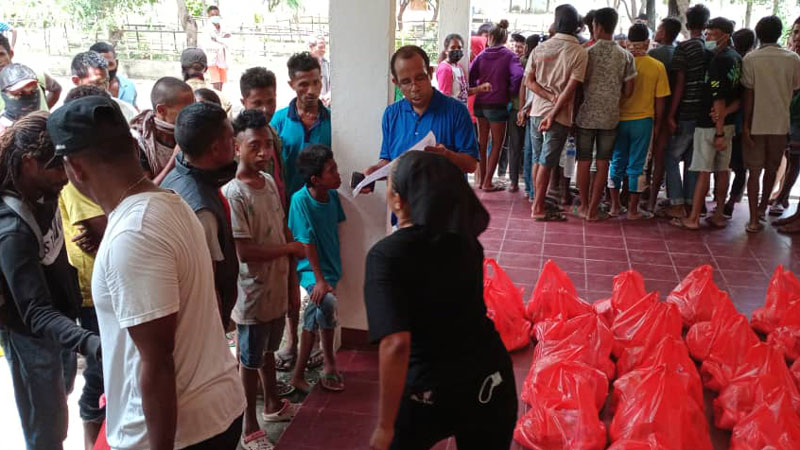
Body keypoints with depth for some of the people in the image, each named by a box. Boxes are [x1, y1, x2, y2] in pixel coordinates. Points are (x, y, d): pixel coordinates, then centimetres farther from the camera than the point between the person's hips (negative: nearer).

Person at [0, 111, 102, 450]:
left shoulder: (44, 194, -9)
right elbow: (37, 313, -38)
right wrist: (90, 343, -53)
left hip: (61, 320, 8)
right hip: (32, 340, -8)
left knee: (62, 393, 30)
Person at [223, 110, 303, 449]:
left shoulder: (270, 181, 2)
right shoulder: (233, 195, -23)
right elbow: (244, 251, -26)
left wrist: (293, 279, 9)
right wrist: (292, 248, -14)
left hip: (276, 288, 7)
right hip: (253, 293, -7)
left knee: (268, 350, 25)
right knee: (250, 360, 10)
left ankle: (273, 404, 46)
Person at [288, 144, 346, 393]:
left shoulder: (332, 196, -1)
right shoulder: (300, 200, -19)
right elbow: (307, 242, -20)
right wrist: (320, 280, -22)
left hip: (331, 267, 7)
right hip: (311, 270, -7)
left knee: (314, 318, 14)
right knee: (327, 302, -31)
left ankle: (299, 375, 30)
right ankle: (329, 361, -14)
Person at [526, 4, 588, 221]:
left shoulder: (540, 48, 3)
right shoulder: (580, 52, -8)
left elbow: (529, 81, -1)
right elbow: (570, 88, -14)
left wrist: (550, 96, -8)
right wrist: (553, 114, -15)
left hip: (537, 111, 4)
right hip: (558, 115, -4)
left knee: (538, 160, 14)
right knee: (546, 163, 0)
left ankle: (537, 202, 23)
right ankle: (538, 209, 5)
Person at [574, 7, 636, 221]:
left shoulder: (587, 53, -7)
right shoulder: (625, 56, -1)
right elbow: (628, 90, 1)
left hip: (586, 115, -1)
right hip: (610, 117, 1)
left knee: (584, 162, 10)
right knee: (603, 164, 7)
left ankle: (584, 206, 18)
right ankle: (593, 210, 8)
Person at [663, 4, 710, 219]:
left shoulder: (684, 48, -10)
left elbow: (679, 83, -13)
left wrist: (671, 115, -11)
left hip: (686, 112, -6)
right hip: (705, 112, 6)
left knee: (671, 157, 4)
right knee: (692, 159, 13)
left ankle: (677, 205, 1)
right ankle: (690, 203, 17)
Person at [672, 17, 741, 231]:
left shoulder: (719, 59, -16)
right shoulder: (737, 58, 11)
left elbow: (719, 98, -19)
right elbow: (739, 98, 10)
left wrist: (719, 132, -19)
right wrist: (725, 112, -7)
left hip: (710, 124, -8)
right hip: (729, 123, 8)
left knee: (704, 171, -4)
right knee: (722, 170, 11)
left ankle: (693, 219, 1)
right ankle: (719, 215, 17)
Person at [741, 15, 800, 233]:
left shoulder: (751, 59, -7)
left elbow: (749, 95, -8)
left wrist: (745, 125, -5)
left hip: (757, 124, -2)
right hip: (781, 124, 2)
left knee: (754, 172, 4)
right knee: (771, 169, 19)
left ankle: (754, 219, 1)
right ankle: (762, 208, 35)